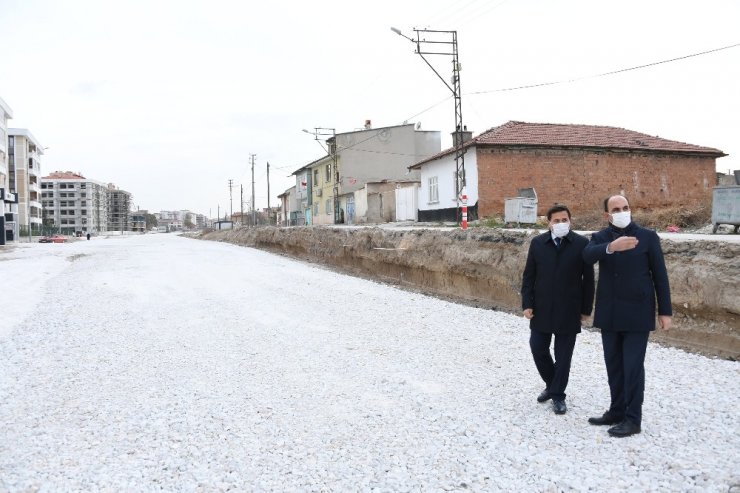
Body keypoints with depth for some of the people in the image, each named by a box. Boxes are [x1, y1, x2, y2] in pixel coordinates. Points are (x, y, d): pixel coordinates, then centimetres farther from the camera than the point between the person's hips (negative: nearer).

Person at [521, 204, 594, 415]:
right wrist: (527, 304, -3)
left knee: (563, 355, 5)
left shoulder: (581, 244, -6)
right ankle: (551, 384, 29)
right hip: (541, 308, 2)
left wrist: (586, 308, -2)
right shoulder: (537, 243, 1)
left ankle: (558, 395, 19)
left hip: (568, 310, -2)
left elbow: (588, 279, -2)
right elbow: (528, 276, 3)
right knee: (538, 349, 6)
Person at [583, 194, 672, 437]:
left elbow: (660, 275, -1)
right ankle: (617, 411, 25)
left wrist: (665, 311, -4)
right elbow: (588, 255, -20)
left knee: (633, 366, -2)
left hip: (637, 313, -3)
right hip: (609, 314, 4)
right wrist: (611, 247, -40)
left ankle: (632, 419, 8)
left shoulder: (648, 237, -2)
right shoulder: (600, 237, 3)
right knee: (614, 365, 12)